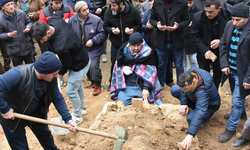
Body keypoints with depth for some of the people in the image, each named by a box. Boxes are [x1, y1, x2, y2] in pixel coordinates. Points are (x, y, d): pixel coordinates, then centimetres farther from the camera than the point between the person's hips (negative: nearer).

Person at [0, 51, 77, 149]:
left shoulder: (51, 78, -18)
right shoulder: (18, 74, -37)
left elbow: (58, 99, -7)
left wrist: (68, 119, -13)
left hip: (35, 112, 5)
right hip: (11, 116, -5)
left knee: (46, 137, 23)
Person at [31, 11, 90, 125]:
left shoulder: (60, 47, -42)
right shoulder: (53, 20, -18)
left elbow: (67, 63, -23)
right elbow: (59, 12, 7)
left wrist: (61, 74, -1)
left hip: (80, 65, -10)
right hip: (82, 58, 10)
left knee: (71, 91, 3)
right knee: (78, 86, 26)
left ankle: (77, 116, 25)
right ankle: (82, 108, 47)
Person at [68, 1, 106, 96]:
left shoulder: (96, 20, -15)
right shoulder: (72, 20, -6)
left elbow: (102, 34, -10)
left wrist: (93, 40, -21)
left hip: (94, 49, -4)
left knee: (93, 66, -17)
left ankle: (98, 85, 6)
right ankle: (92, 82, 39)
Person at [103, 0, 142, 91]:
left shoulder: (133, 11, -11)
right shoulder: (108, 12, -7)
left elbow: (139, 25, 1)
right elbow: (105, 26, 3)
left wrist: (133, 30, -20)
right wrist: (112, 30, -19)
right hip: (115, 44, 1)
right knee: (114, 64, 11)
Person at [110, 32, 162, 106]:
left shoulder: (148, 53, -9)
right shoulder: (123, 50, 1)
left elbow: (150, 72, -14)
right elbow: (118, 65, 16)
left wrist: (146, 88, -25)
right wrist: (123, 68, -9)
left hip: (142, 86, -2)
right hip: (125, 86, 2)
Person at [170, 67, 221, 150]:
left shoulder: (202, 91, -46)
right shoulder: (190, 73, -27)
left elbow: (200, 113, -54)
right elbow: (182, 88, -6)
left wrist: (190, 136, -62)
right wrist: (183, 103, -17)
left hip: (209, 105, -6)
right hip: (194, 98, 7)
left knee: (190, 118, -34)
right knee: (174, 90, -11)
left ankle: (208, 116, -1)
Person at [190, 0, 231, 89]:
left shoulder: (228, 16, -18)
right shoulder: (197, 17, -15)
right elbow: (195, 37, -11)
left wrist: (221, 41, -28)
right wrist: (205, 51, -23)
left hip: (220, 52, 0)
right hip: (204, 53, 0)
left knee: (218, 74, 13)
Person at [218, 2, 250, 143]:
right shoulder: (230, 25, -5)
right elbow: (223, 44, 6)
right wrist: (224, 64, -1)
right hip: (231, 70, 7)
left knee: (237, 101, 2)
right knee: (237, 96, 27)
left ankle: (231, 128, 20)